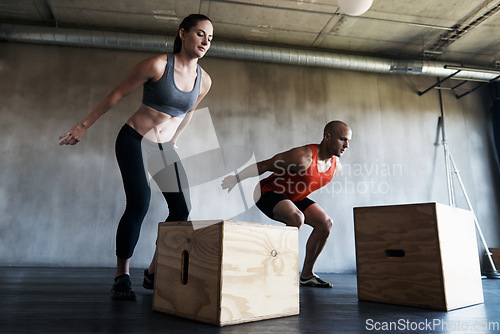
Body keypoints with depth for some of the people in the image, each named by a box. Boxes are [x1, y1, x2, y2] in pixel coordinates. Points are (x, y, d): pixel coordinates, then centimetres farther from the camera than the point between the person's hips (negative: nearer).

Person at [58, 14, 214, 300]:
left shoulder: (204, 80, 1)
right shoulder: (157, 65, -14)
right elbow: (117, 94, -5)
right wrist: (85, 125, 0)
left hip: (165, 148, 6)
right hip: (134, 141, -5)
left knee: (182, 209, -6)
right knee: (139, 205, -18)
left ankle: (154, 273, 10)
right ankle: (122, 278, 2)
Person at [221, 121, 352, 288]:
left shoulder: (336, 165, -5)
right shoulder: (303, 156, -31)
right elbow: (264, 165, -25)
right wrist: (236, 178, -19)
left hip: (295, 197, 8)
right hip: (269, 192, -8)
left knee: (326, 223, -1)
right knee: (297, 218, -33)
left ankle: (307, 275, 8)